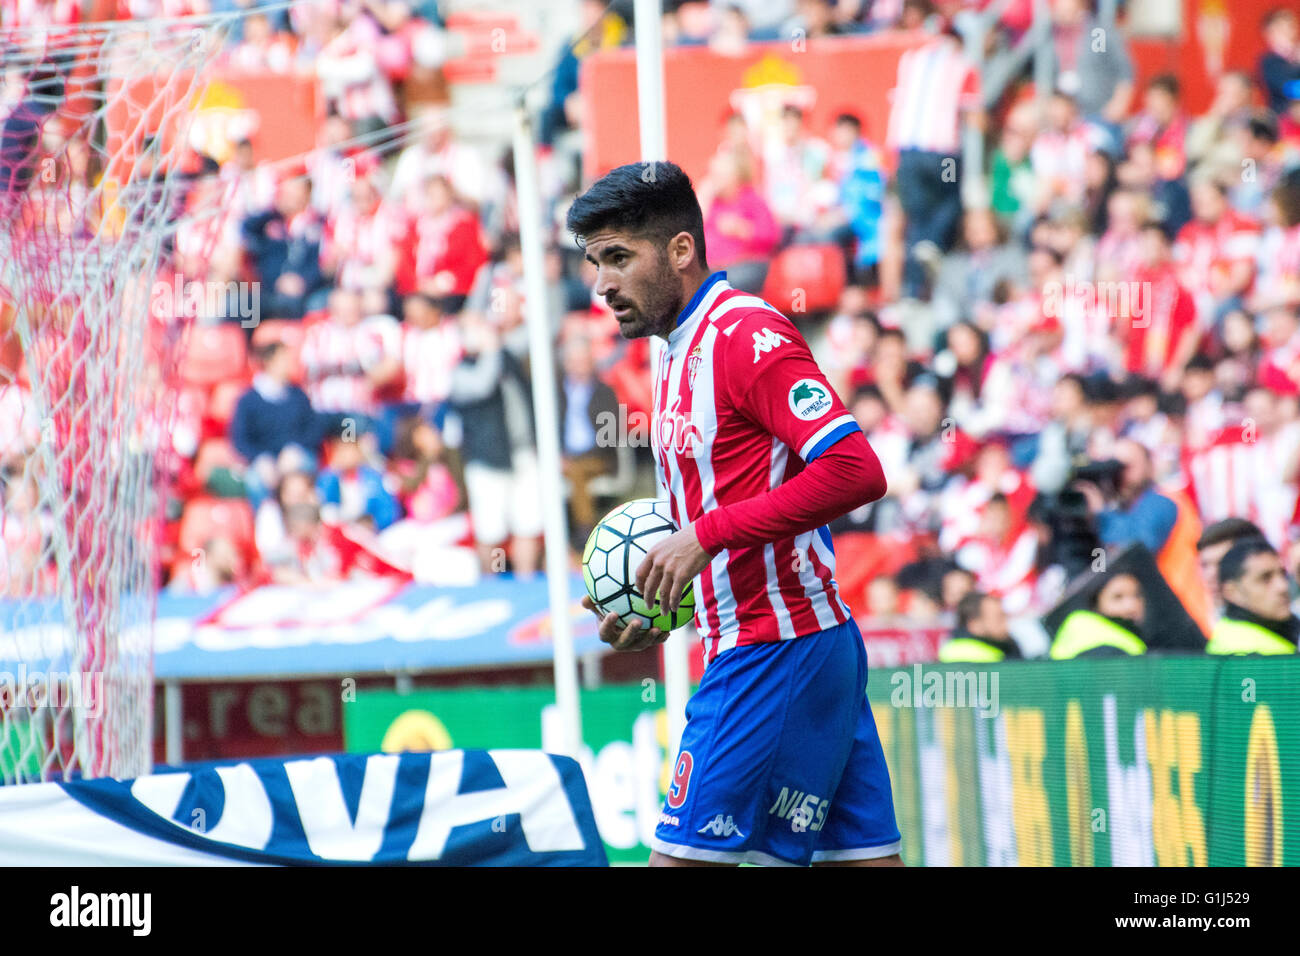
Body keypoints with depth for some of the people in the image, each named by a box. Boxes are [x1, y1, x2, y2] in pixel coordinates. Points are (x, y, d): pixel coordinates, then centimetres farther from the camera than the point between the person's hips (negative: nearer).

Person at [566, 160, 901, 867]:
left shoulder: (747, 333, -13)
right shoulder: (679, 352, 17)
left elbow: (855, 470, -24)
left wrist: (706, 535, -23)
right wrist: (658, 612, 9)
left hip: (774, 649, -10)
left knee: (682, 853, -9)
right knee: (860, 855, 6)